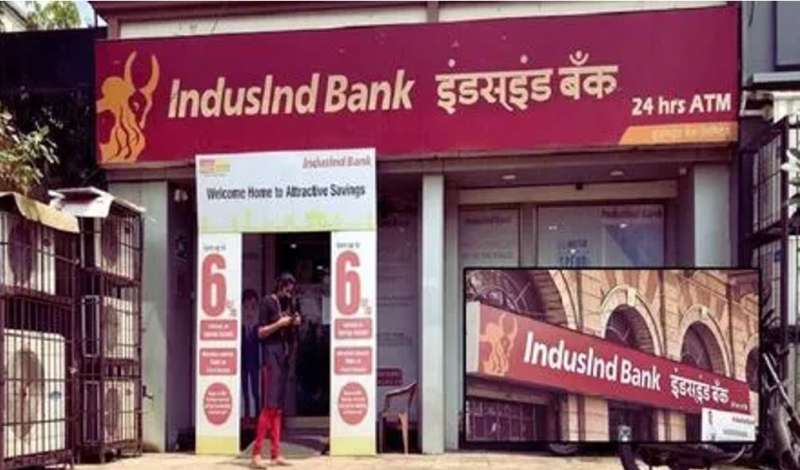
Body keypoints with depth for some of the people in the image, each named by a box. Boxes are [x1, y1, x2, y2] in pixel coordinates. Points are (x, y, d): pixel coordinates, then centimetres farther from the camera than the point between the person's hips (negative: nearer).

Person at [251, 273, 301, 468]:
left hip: (284, 354, 8)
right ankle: (256, 453, -12)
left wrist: (295, 324, 4)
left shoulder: (289, 303, 16)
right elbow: (260, 332, -9)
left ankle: (276, 454, 7)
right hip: (271, 353, -8)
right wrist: (279, 323, -18)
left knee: (279, 407, 6)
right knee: (269, 405, -13)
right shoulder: (268, 302, -5)